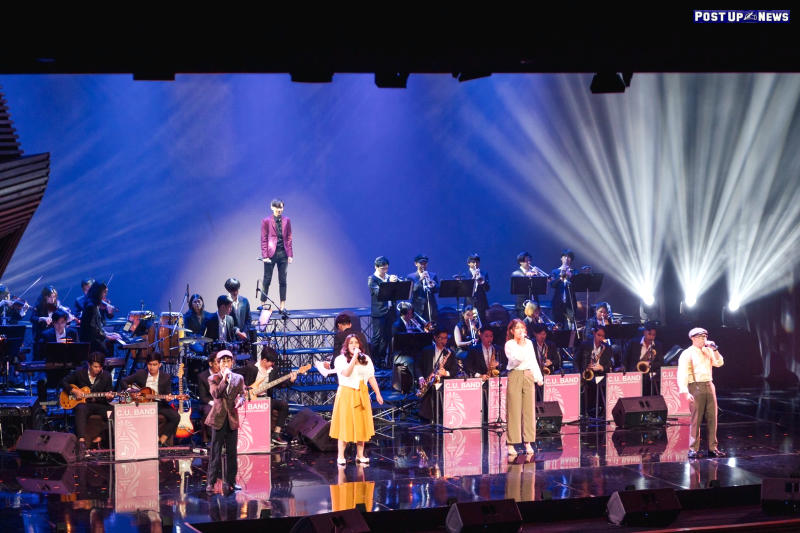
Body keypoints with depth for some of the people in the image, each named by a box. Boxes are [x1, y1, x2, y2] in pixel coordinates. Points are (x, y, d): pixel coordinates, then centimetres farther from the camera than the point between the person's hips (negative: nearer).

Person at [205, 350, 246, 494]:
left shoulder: (238, 378, 9)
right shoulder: (213, 379, 1)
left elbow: (242, 393, 10)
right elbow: (215, 393, -15)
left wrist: (240, 401, -13)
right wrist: (224, 379, -20)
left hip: (232, 419, 3)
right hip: (218, 418, -3)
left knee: (232, 452, 7)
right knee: (215, 452, -3)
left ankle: (230, 482, 15)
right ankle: (211, 483, 1)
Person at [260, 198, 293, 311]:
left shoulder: (286, 220, 8)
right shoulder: (266, 221, -1)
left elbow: (289, 238, 9)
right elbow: (263, 239, -2)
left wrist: (290, 254, 3)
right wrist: (265, 255, -9)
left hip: (283, 254, 3)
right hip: (271, 254, -3)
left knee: (283, 280, 6)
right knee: (267, 280, 0)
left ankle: (283, 305, 10)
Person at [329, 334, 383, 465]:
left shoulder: (366, 359, 10)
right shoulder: (340, 359, -3)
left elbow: (371, 378, 10)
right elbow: (346, 373, -20)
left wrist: (378, 394, 6)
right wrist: (354, 357, -18)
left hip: (362, 395, 4)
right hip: (346, 394, -4)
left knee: (361, 425, 5)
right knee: (345, 425, -4)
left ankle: (360, 455, 12)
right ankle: (341, 456, 0)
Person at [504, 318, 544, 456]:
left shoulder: (529, 343, 12)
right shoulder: (509, 344, -2)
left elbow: (533, 361, 16)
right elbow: (516, 359, -17)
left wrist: (539, 377, 8)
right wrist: (521, 344, -20)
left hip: (528, 376, 4)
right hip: (515, 376, -4)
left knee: (528, 409, 4)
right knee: (514, 410, -5)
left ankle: (528, 443, 8)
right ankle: (511, 444, -2)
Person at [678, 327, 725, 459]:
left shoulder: (708, 351, 17)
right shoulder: (687, 353, -2)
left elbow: (719, 363, 12)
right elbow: (682, 374, -8)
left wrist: (714, 349, 1)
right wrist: (685, 392, -18)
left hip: (709, 386, 6)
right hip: (696, 387, -6)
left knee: (712, 418, 4)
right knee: (696, 419, -6)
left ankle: (713, 448, 10)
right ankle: (693, 449, -3)